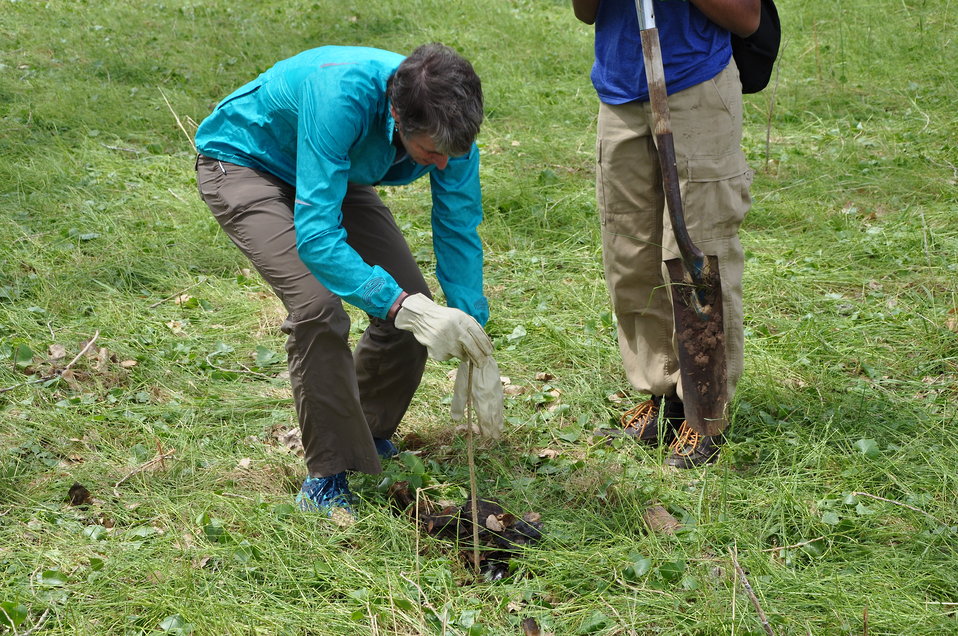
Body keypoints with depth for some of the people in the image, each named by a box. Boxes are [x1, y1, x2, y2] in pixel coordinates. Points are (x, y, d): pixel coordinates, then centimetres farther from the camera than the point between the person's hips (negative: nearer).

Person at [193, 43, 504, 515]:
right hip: (242, 163, -6)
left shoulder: (448, 124, -24)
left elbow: (459, 233, -14)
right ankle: (326, 477, -10)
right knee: (319, 308, -26)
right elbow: (316, 237, -44)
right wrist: (403, 306, -53)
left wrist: (476, 356, -18)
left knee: (415, 305, -4)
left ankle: (369, 438, 20)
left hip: (334, 172, 6)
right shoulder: (341, 96, -43)